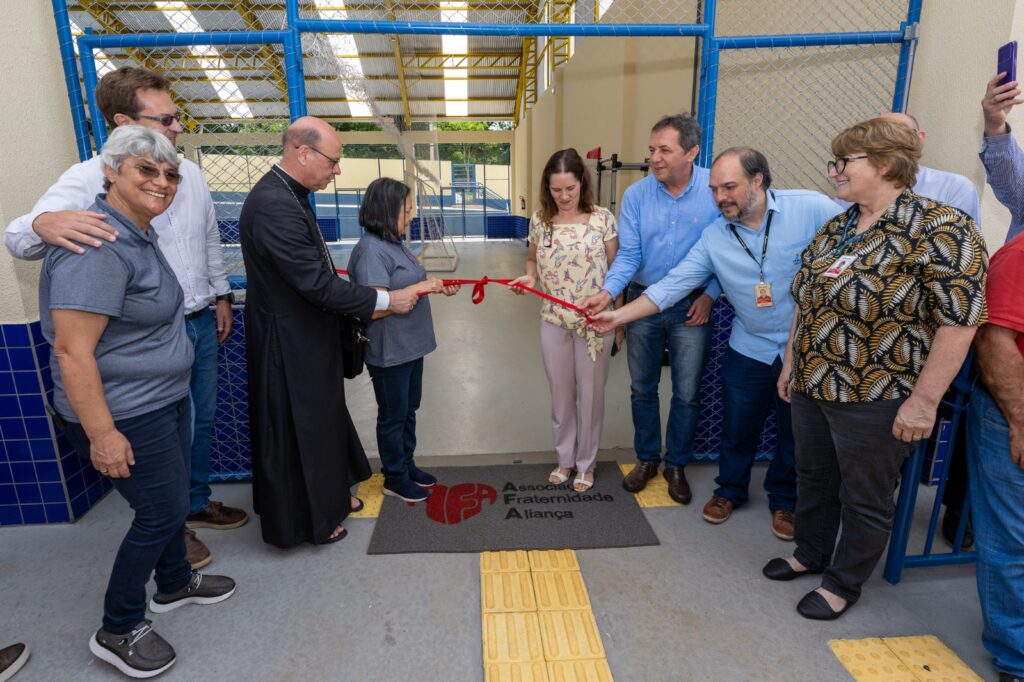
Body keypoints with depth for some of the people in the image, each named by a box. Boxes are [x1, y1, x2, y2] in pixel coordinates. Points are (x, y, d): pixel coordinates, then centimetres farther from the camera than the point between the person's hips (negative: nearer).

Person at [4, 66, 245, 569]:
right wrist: (43, 222, -47)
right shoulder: (90, 179, -15)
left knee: (201, 421, 19)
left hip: (201, 323, 6)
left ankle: (197, 503, 41)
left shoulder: (189, 172, 3)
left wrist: (221, 296, 16)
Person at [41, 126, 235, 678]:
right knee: (161, 512, 4)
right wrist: (102, 435, -24)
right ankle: (117, 632, 27)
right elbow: (72, 351, -26)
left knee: (171, 501, 22)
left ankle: (175, 583, 45)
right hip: (127, 417, -9)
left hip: (165, 399, 9)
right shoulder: (99, 245, -24)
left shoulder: (139, 235, 8)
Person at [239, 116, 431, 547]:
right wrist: (387, 300, -20)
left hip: (306, 336, 10)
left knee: (322, 420, 22)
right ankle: (305, 520, 28)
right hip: (290, 343, -10)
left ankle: (328, 497, 42)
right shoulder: (274, 205, -27)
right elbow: (318, 284, -28)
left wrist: (363, 308, 15)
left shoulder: (288, 194, 5)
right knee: (299, 429, 7)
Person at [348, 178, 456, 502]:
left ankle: (407, 465, 38)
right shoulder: (370, 251, -21)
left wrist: (439, 287, 2)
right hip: (389, 351, -9)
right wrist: (422, 287, -24)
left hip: (410, 345, 9)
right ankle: (395, 478, 26)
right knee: (393, 415, 8)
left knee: (409, 410, 21)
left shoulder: (394, 244, 7)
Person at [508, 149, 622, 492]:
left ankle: (586, 463, 29)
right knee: (561, 393, 14)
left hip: (595, 321, -2)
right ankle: (565, 458, 34)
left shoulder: (603, 219, -8)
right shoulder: (539, 220, 0)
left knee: (590, 393, 10)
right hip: (553, 321, 3)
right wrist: (529, 277, -9)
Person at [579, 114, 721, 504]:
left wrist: (710, 294, -10)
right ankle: (646, 458, 34)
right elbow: (628, 254, -8)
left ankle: (676, 464, 29)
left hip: (691, 307, -2)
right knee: (642, 389, 14)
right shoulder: (636, 194, -7)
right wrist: (607, 293, -23)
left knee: (687, 393, 8)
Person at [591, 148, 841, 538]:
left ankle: (784, 500, 39)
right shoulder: (714, 238, -4)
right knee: (737, 429, 14)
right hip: (750, 349, 2)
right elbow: (671, 286, -5)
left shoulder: (812, 209, -14)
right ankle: (730, 490, 40)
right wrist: (618, 316, -12)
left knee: (794, 434, 15)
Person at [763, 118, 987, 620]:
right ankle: (810, 555, 43)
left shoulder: (939, 228, -15)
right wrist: (790, 361, 16)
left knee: (864, 497, 12)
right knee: (813, 477, 21)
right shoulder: (834, 229, 8)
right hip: (812, 387, 7)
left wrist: (924, 399, -18)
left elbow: (960, 319, -18)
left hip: (874, 398, -7)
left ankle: (844, 583, 32)